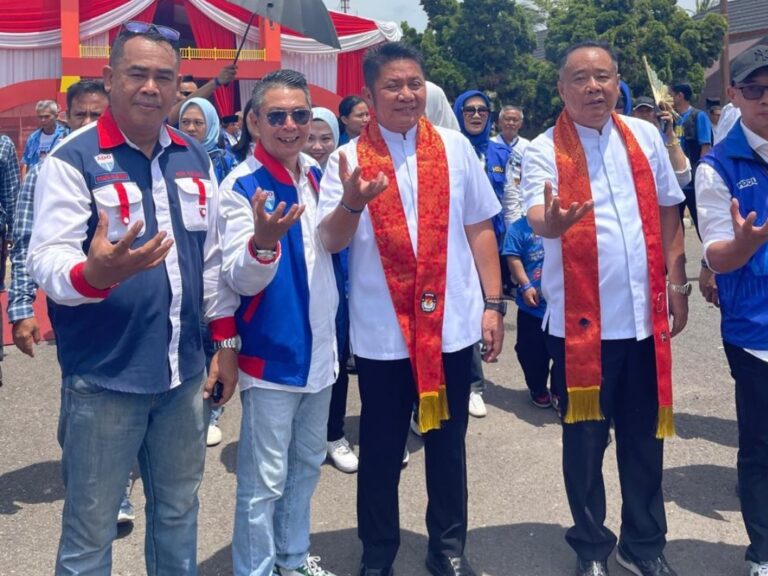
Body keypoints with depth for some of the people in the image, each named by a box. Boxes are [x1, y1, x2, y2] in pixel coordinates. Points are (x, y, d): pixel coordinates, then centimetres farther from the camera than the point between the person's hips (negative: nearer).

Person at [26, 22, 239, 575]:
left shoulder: (196, 158, 7)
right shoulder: (72, 159, -10)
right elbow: (46, 260, -19)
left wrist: (226, 342, 10)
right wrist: (95, 272, -40)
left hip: (185, 372, 5)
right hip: (103, 379, -5)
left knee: (179, 511, 19)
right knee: (90, 529, 7)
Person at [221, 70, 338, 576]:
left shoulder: (318, 176, 5)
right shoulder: (241, 186, -14)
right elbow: (243, 281, -22)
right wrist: (263, 241, -40)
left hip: (319, 346, 7)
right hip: (271, 354, -7)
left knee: (308, 462, 20)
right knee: (265, 480, 1)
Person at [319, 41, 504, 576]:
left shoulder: (455, 147, 4)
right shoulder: (349, 159, -2)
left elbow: (479, 228, 6)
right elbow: (332, 241, -11)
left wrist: (493, 304, 3)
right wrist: (351, 201, -32)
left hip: (452, 324, 2)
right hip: (383, 331, -1)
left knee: (448, 443, 14)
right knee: (381, 449, 11)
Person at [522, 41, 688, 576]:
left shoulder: (645, 136, 6)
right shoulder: (543, 151, -7)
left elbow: (667, 210, 12)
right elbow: (537, 216, -24)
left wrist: (677, 282, 8)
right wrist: (551, 221, -46)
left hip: (644, 313, 4)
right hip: (581, 319, -3)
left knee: (644, 435, 14)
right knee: (585, 437, 9)